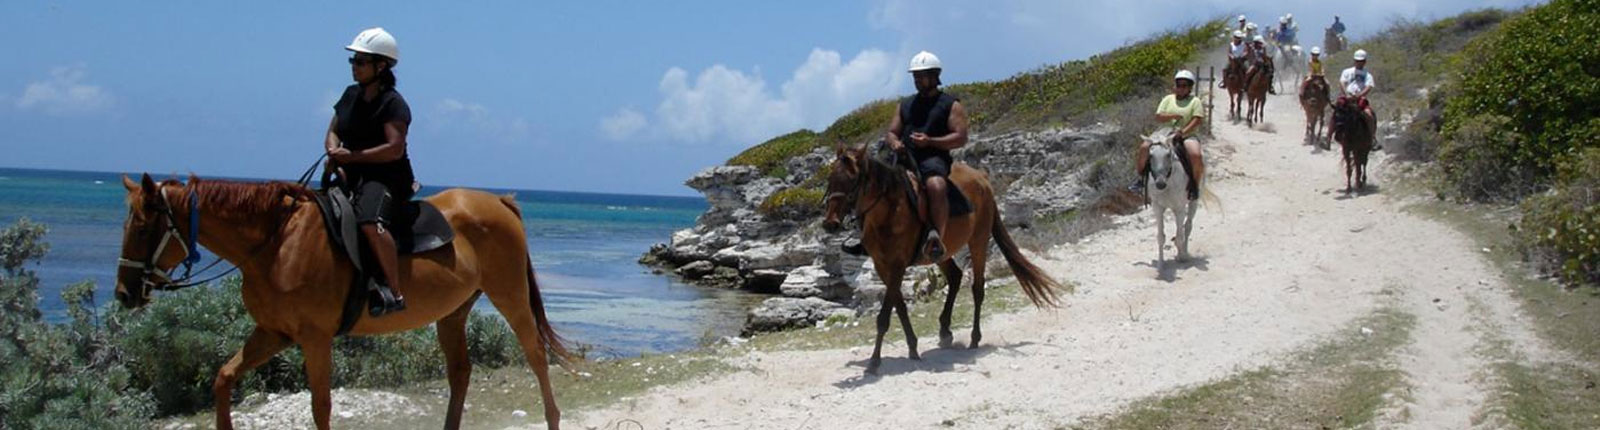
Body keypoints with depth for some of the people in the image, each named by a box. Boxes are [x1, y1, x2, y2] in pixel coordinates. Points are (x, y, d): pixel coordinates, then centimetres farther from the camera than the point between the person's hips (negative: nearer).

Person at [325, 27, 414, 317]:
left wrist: (352, 156, -21)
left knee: (369, 222, -36)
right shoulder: (351, 95, 14)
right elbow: (332, 133, 18)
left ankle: (394, 292, -34)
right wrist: (334, 150, -6)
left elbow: (394, 149, -20)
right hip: (352, 177, 9)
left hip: (386, 177, -9)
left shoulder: (393, 103, -10)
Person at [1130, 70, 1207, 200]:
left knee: (1196, 156, -32)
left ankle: (1195, 186, -9)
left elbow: (1197, 120, -8)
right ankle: (1141, 178, -2)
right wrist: (1173, 116, -15)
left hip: (1187, 136, -3)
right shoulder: (1168, 99, 13)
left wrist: (1183, 132, -22)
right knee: (1143, 148, -20)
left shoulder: (1195, 102, 4)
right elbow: (1158, 117, 3)